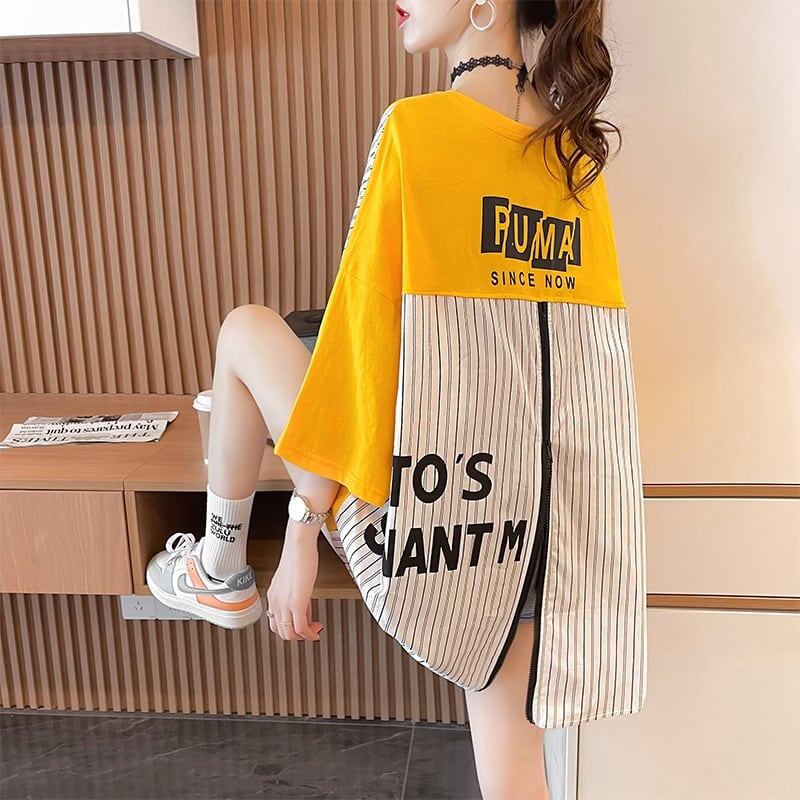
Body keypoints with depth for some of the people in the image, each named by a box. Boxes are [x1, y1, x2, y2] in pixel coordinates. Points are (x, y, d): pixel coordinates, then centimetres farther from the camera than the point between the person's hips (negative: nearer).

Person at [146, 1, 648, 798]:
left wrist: (304, 527, -5)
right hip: (539, 524, 6)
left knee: (246, 330, 17)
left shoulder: (416, 126, -9)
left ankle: (220, 570, 30)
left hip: (428, 518, -6)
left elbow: (361, 334, -11)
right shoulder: (577, 150, 9)